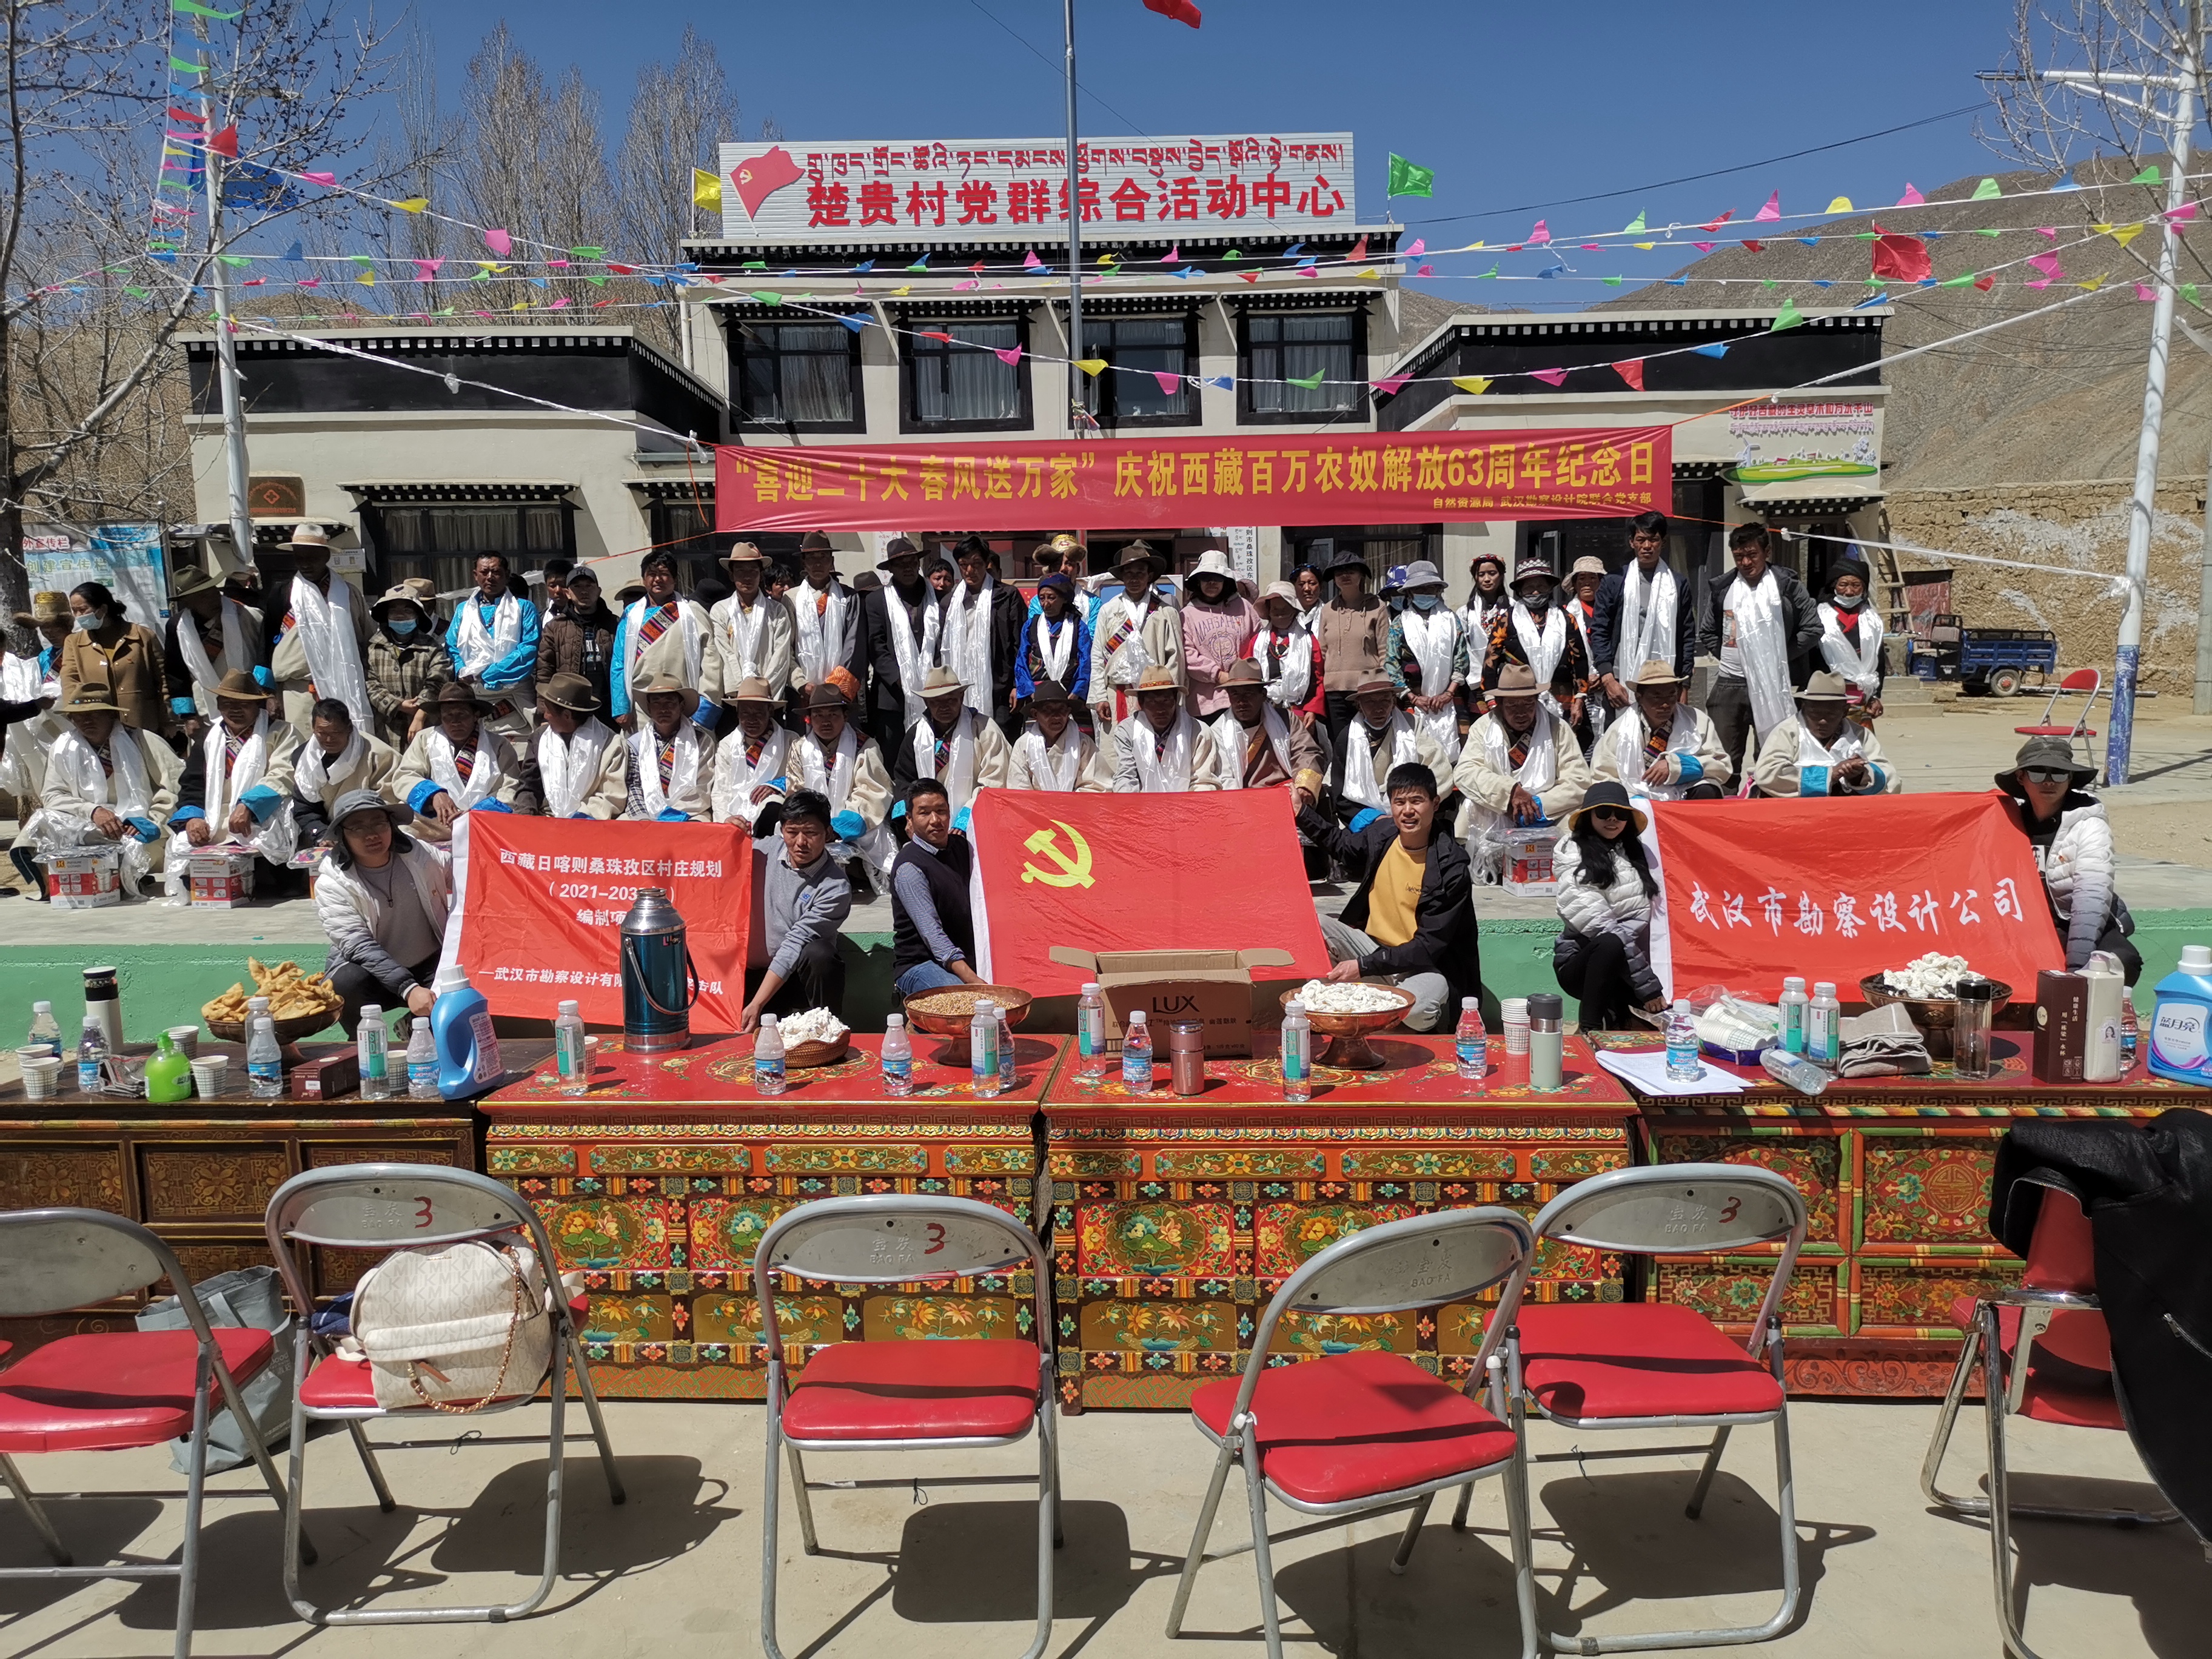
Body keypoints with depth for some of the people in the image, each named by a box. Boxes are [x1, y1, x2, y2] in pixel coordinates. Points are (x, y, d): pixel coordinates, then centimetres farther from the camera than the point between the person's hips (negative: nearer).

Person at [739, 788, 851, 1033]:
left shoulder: (835, 889, -14)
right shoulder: (767, 848, 1)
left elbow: (795, 944, -19)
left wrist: (757, 1004, -23)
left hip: (797, 976, -2)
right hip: (752, 972, 2)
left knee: (818, 953, -35)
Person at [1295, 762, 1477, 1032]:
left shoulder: (1450, 866, -19)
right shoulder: (1380, 835, -2)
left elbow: (1429, 947, -21)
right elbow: (1340, 844, 24)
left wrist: (1362, 967, -25)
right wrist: (1299, 812, 12)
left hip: (1426, 967, -6)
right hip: (1373, 947, 6)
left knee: (1414, 1011, -37)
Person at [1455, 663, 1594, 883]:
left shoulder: (1557, 729, 4)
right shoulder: (1484, 727, 6)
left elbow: (1579, 783, -4)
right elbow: (1465, 773, -9)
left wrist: (1537, 806, -16)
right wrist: (1510, 791, -23)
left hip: (1545, 830, 1)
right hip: (1490, 831, -1)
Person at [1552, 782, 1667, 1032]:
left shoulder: (1635, 851, 10)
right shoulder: (1574, 855, -10)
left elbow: (1643, 915, 8)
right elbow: (1599, 926, -18)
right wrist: (1647, 985, -20)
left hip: (1623, 964, 6)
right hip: (1580, 961, -6)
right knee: (1611, 944, -36)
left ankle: (1613, 1011, 9)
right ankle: (1590, 1030, -26)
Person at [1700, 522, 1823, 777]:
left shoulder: (1786, 584, -1)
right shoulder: (1723, 588, 9)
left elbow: (1813, 629, -1)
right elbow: (1707, 633, 20)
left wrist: (1780, 657, -5)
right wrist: (1724, 655, 6)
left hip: (1771, 685, -3)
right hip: (1729, 684, 3)